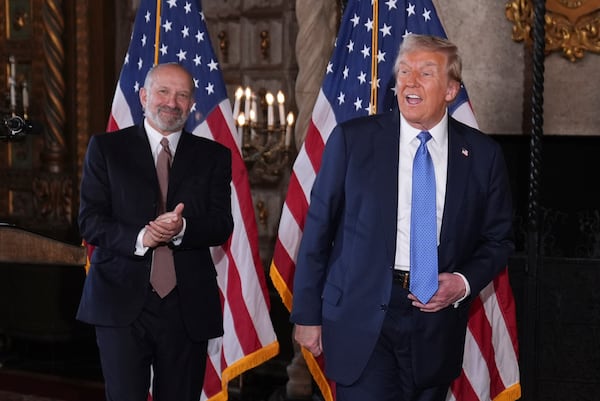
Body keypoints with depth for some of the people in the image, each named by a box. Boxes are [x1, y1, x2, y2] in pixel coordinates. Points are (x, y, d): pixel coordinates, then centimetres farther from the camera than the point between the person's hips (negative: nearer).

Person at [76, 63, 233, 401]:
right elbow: (90, 221, -1)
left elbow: (222, 226, 2)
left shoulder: (214, 156, 10)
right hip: (121, 303, -2)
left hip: (188, 308, 2)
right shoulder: (106, 148, 6)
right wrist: (138, 238, -19)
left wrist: (182, 228, -19)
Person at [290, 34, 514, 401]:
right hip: (362, 315, -2)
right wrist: (307, 314, -1)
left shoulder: (483, 154, 2)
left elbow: (498, 239, 11)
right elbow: (319, 228, 0)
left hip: (437, 319, 2)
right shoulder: (352, 139, -3)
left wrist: (465, 282, -8)